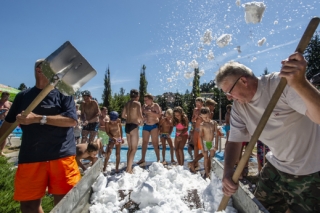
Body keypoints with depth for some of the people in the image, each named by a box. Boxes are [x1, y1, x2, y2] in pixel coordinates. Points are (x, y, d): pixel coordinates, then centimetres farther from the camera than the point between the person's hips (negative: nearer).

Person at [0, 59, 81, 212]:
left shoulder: (63, 93, 2)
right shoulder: (23, 96, 10)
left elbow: (72, 120, -12)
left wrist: (38, 118, -17)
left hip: (62, 156, -2)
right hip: (30, 157, 3)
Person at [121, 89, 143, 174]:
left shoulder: (127, 103, 12)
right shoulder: (137, 103, -8)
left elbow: (123, 115, 15)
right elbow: (140, 116, -18)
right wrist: (141, 121, 2)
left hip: (127, 126, 7)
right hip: (134, 126, -7)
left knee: (130, 148, 17)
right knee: (134, 149, 0)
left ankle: (128, 167, 23)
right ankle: (129, 169, -2)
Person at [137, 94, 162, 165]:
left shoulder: (156, 106, -4)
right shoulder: (144, 106, 8)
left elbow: (159, 115, -14)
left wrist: (151, 112, -22)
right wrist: (142, 116, -8)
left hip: (154, 126, -4)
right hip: (146, 126, 5)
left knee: (155, 142, -3)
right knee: (144, 142, 5)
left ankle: (158, 159, 6)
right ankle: (143, 159, 13)